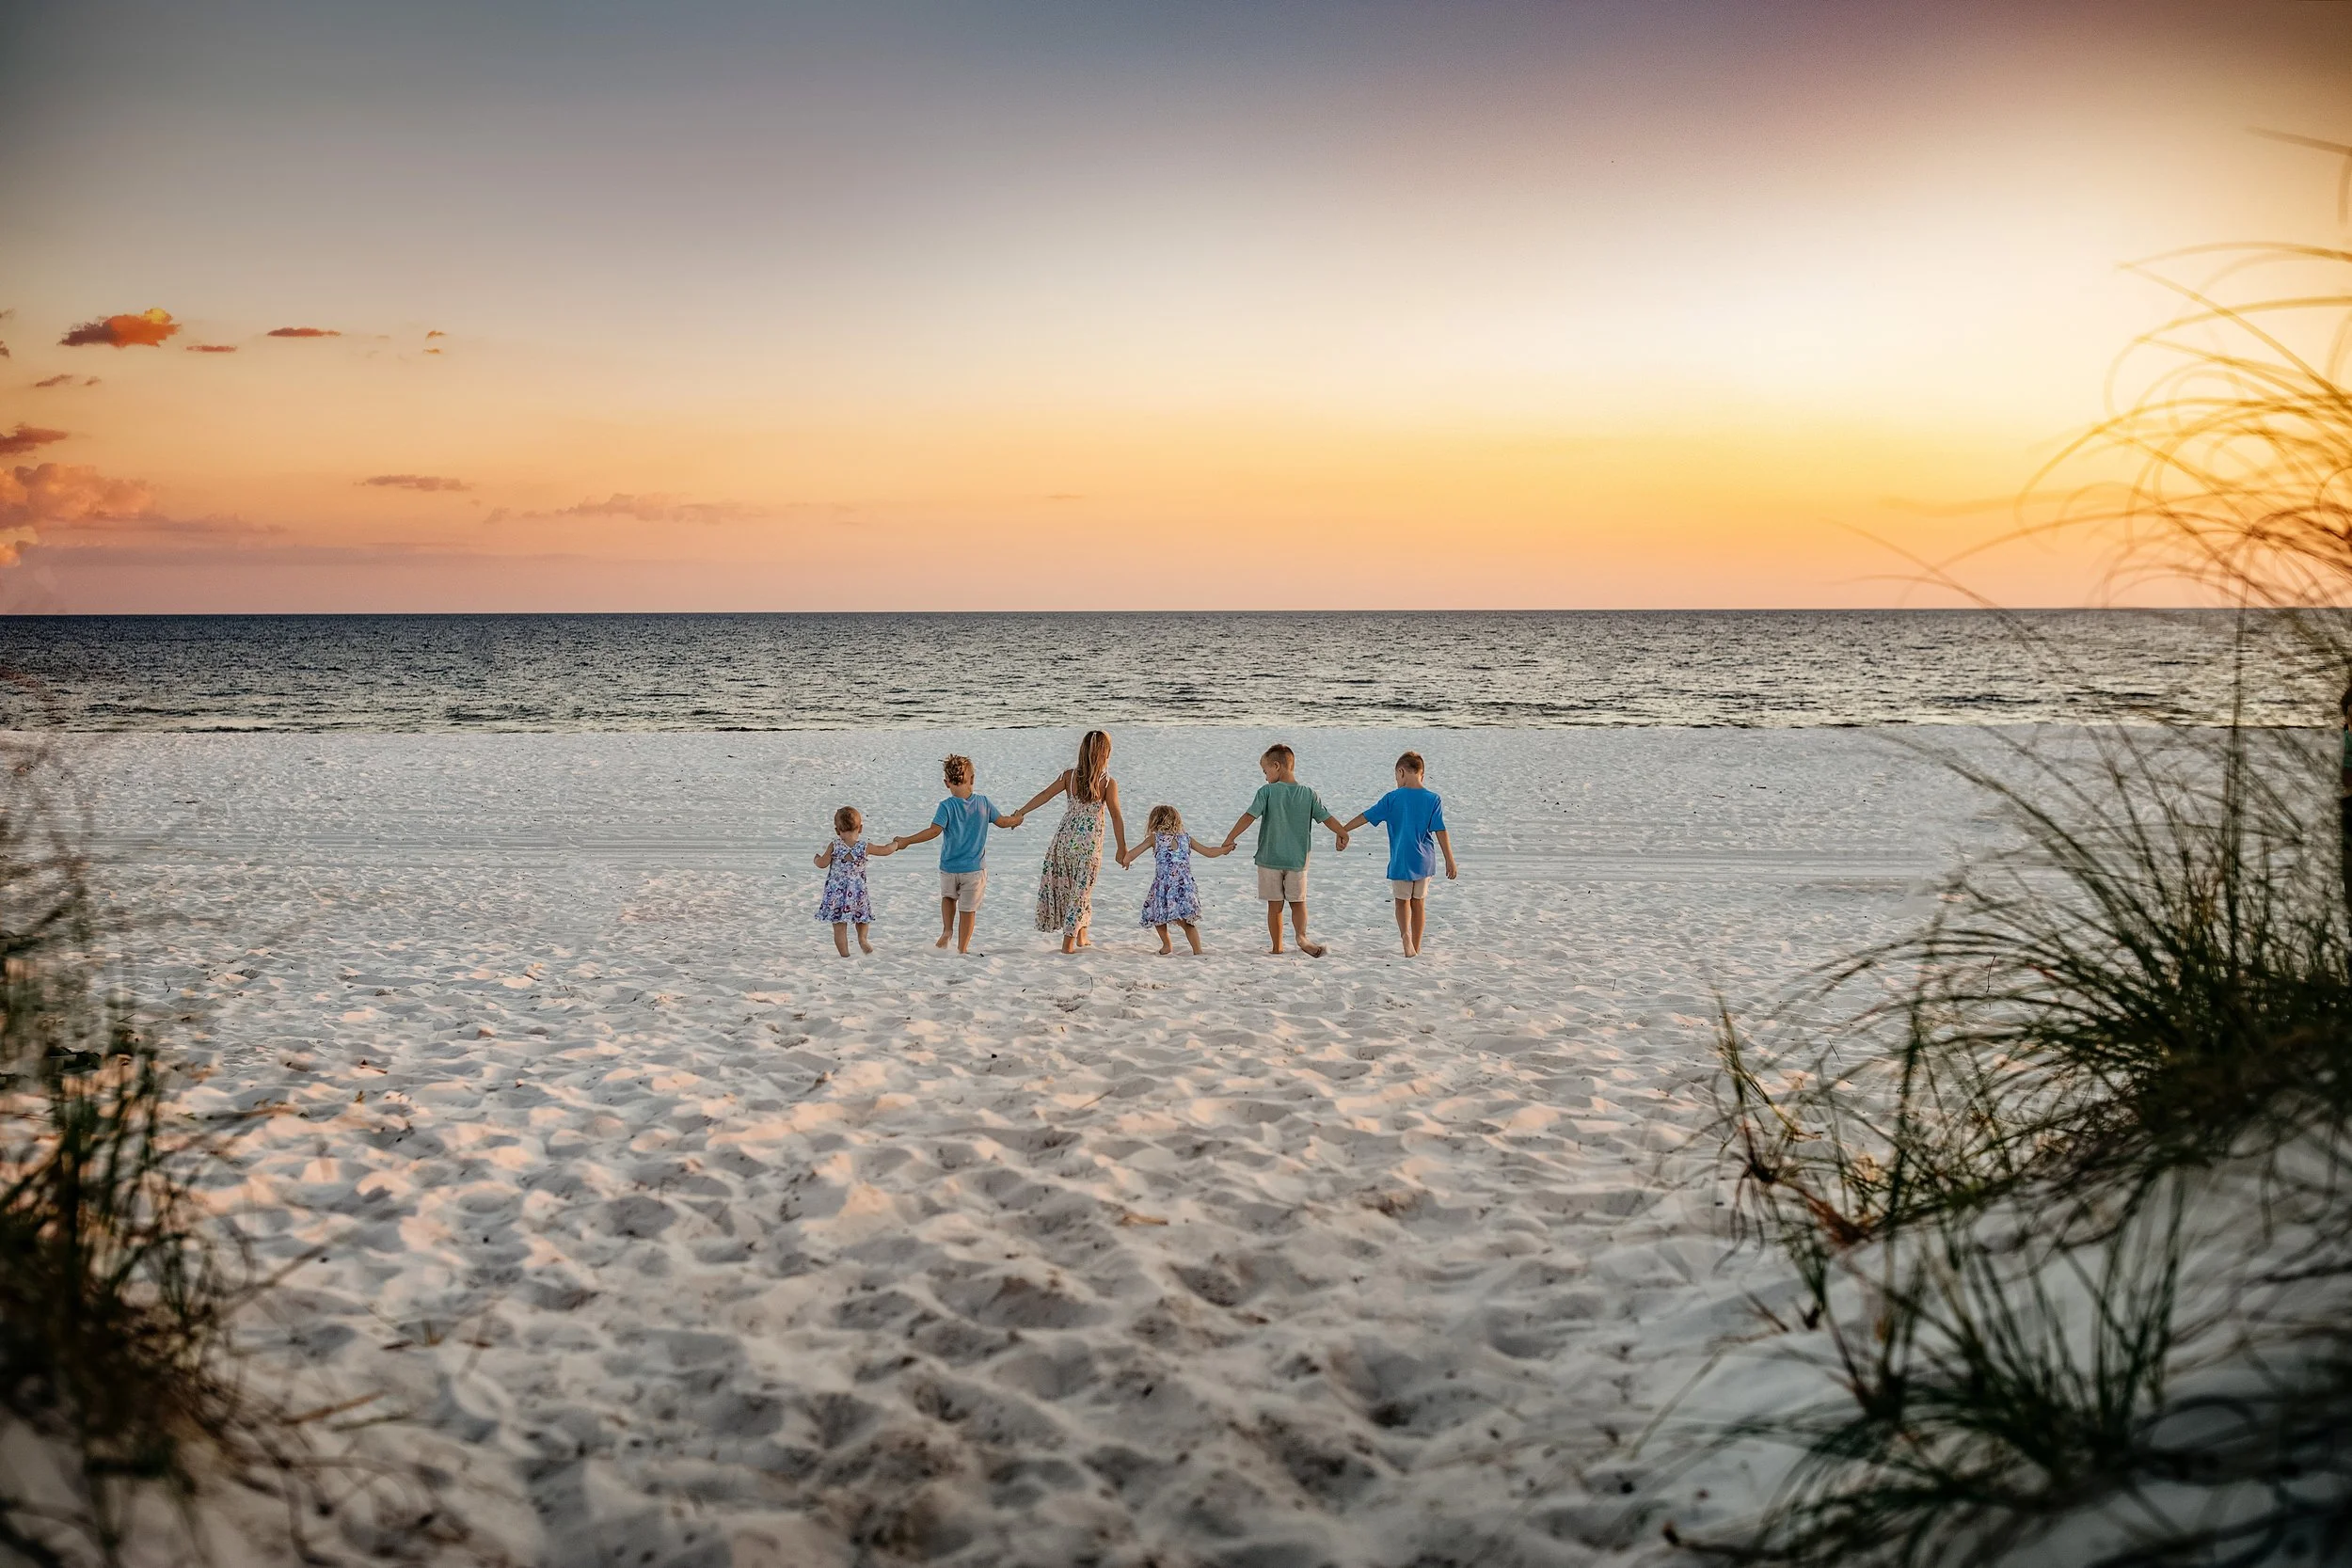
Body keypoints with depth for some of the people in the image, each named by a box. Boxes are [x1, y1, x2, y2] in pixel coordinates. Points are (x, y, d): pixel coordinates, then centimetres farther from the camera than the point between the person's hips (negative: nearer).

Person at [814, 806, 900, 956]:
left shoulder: (834, 846, -10)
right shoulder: (864, 847, -7)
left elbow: (822, 864, -6)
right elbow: (885, 850, 5)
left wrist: (817, 857, 17)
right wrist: (897, 843, 25)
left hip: (836, 893, -1)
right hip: (857, 892, 1)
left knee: (839, 927, 5)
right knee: (863, 916, 24)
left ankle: (845, 955, 4)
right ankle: (862, 938, 0)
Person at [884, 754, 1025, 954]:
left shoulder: (947, 806, -14)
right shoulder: (984, 802, -5)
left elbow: (934, 831, -22)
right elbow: (1002, 821, 7)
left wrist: (906, 841, -16)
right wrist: (1016, 820, 28)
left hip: (949, 867, 0)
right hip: (975, 869, 1)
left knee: (948, 896, 27)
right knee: (968, 909, 10)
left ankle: (947, 930, 10)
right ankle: (962, 948, 14)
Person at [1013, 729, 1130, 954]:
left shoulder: (1070, 775, -2)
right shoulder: (1108, 783, -10)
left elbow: (1045, 795, -5)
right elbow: (1116, 817, -9)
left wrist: (1021, 812, 3)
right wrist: (1122, 848, -1)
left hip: (1065, 838, 3)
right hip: (1090, 844, -3)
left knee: (1074, 887, 20)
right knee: (1081, 891, 8)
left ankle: (1081, 936, 27)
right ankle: (1068, 942, 10)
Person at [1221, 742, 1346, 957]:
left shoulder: (1267, 791, -7)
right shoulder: (1309, 794, 0)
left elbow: (1249, 817, -14)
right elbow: (1327, 818, 2)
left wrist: (1229, 839, -9)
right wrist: (1343, 835, 17)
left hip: (1269, 858, -2)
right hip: (1297, 859, 2)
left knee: (1275, 905, 9)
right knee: (1298, 902, 10)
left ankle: (1277, 947, 13)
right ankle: (1301, 936, -16)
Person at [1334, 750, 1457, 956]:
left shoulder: (1393, 798, -6)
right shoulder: (1433, 799, -3)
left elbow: (1365, 816, -4)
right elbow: (1440, 832, -6)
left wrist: (1342, 829, 3)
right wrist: (1450, 861, -2)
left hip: (1400, 860, -1)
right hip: (1424, 861, 1)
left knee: (1402, 901, 12)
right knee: (1419, 902, 14)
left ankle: (1405, 933, -16)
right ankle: (1416, 946, 20)